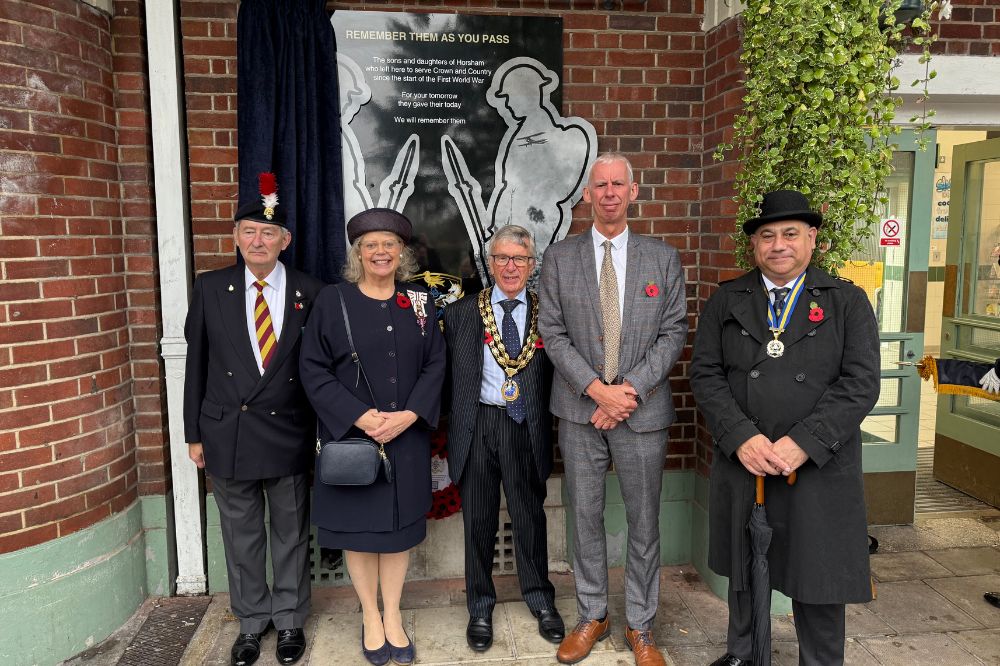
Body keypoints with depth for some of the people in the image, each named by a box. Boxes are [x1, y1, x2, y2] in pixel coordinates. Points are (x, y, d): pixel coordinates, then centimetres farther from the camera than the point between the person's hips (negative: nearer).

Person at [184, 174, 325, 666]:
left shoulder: (310, 293, -3)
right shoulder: (210, 288, 0)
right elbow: (196, 363, 4)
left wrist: (323, 431, -2)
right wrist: (194, 433, 4)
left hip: (289, 435, -1)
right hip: (226, 434, 1)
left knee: (291, 533, 13)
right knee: (241, 534, 15)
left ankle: (290, 620, 32)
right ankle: (251, 621, 34)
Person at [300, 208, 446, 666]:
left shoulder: (419, 302, 4)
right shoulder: (332, 301, -3)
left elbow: (434, 366, 2)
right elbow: (314, 371, -7)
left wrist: (408, 415, -13)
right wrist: (361, 417, -16)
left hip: (407, 436, 2)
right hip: (351, 434, -2)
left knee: (399, 524, 10)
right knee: (358, 527, 8)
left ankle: (392, 616, 26)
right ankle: (370, 617, 26)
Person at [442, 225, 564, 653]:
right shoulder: (461, 312, 2)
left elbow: (556, 375, 3)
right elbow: (448, 376, 1)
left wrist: (545, 421, -7)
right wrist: (457, 422, -7)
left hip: (526, 428, 0)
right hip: (477, 426, 0)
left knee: (530, 516, 13)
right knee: (478, 520, 12)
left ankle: (541, 601, 35)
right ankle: (480, 608, 31)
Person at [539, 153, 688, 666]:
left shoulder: (663, 258, 3)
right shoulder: (559, 257, 3)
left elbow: (673, 332, -1)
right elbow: (553, 332, -2)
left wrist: (631, 389, -12)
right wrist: (597, 389, -13)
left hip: (642, 409, 0)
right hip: (580, 410, 0)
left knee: (644, 522, 9)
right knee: (586, 518, 11)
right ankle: (591, 617, 30)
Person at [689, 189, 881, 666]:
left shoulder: (848, 302, 1)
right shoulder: (725, 301, 4)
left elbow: (861, 383, -7)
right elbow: (705, 375, -2)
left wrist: (803, 443, -17)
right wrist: (742, 437, -15)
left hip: (818, 469, -1)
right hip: (740, 465, 2)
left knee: (818, 579, 9)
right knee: (743, 572, 17)